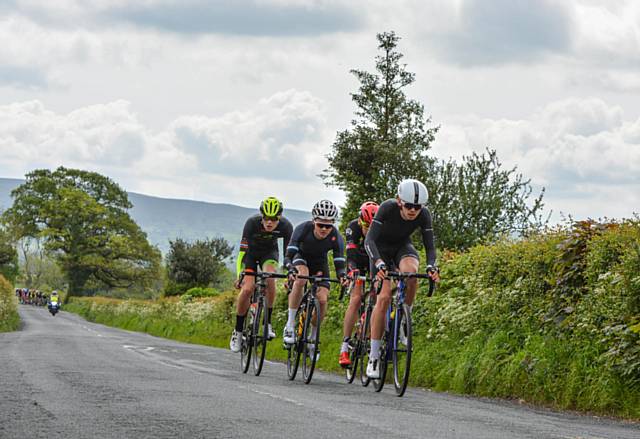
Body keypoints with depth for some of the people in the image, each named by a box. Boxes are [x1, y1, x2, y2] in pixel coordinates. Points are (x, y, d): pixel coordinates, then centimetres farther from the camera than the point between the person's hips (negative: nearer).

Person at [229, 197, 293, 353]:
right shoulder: (252, 223, -33)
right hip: (251, 252, -1)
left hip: (269, 252, 1)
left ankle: (267, 322, -18)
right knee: (247, 289, -19)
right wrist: (240, 275, -38)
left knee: (269, 277, -31)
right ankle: (238, 331, -2)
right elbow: (243, 249, -32)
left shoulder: (285, 226, -28)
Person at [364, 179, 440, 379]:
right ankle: (374, 356, -11)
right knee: (384, 297, -18)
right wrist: (379, 263, -53)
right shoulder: (387, 208, -32)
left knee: (411, 272, -34)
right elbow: (369, 240, -36)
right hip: (382, 248, -2)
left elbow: (429, 246, -21)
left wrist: (431, 266, -42)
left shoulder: (424, 215, -25)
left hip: (403, 246, 2)